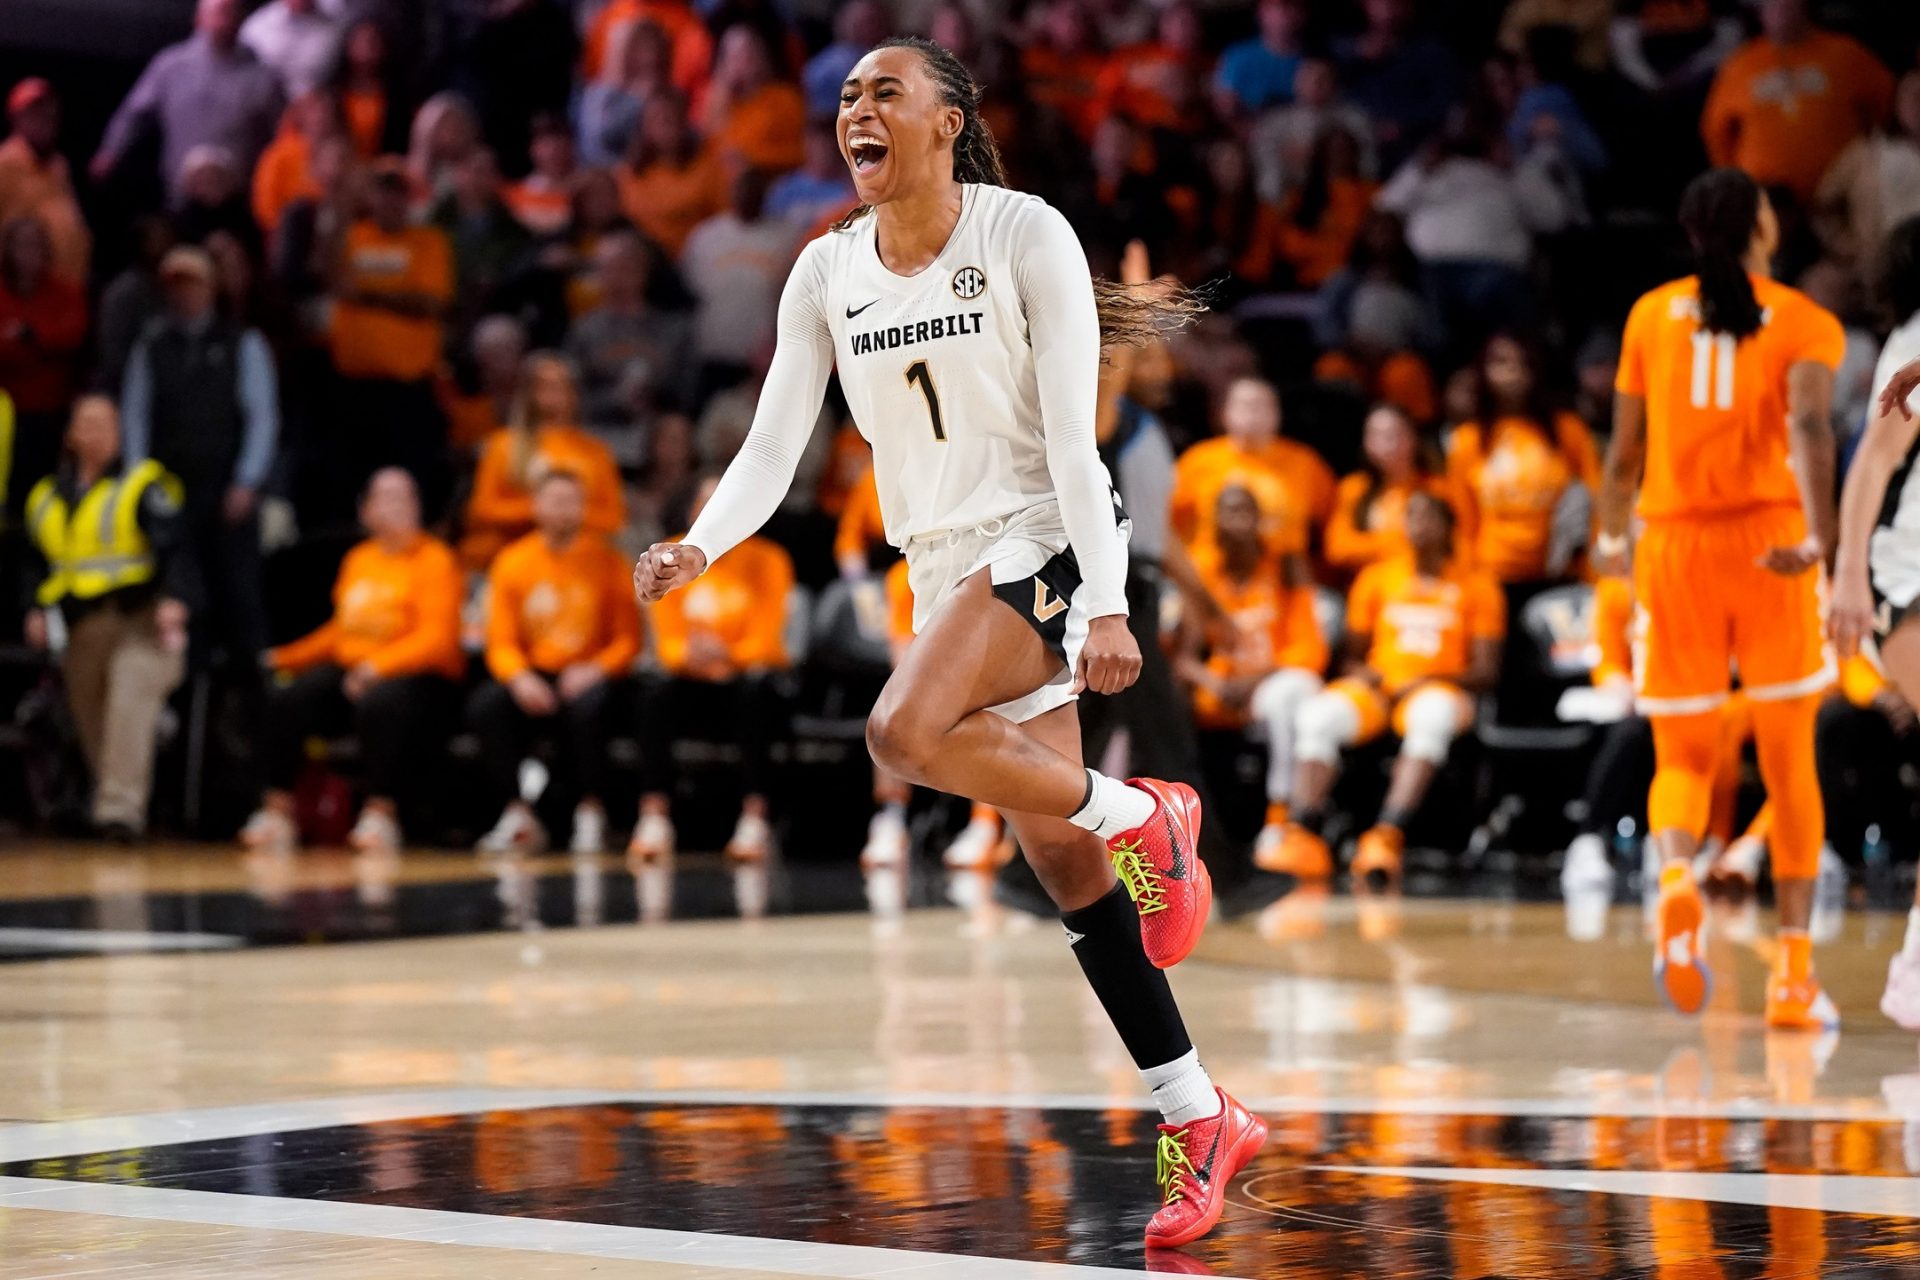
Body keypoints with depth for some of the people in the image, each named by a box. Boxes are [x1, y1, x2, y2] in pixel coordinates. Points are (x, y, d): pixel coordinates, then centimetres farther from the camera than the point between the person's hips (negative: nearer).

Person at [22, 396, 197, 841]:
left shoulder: (142, 487, 0)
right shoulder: (45, 499, 16)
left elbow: (174, 547, -9)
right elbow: (38, 566, 23)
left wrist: (175, 599, -25)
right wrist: (37, 611, 6)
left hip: (140, 621, -6)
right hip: (80, 629, 6)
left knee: (130, 703, -23)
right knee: (92, 722, 6)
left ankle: (121, 807, -30)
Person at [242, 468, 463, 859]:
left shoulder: (434, 558, -3)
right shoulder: (358, 559, 16)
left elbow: (436, 638, -12)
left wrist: (377, 667, -24)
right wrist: (287, 658, 15)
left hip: (417, 675, -6)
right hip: (349, 667, 6)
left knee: (378, 704, -38)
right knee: (285, 699, -18)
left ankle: (380, 813, -31)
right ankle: (278, 811, -15)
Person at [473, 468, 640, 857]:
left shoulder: (605, 559, 0)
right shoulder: (512, 562, 4)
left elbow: (628, 639, -2)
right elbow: (501, 642, 3)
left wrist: (596, 669, -21)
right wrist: (519, 678, -18)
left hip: (588, 677, -2)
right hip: (532, 676, 2)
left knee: (587, 706, -36)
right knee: (484, 706, -27)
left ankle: (591, 815, -20)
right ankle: (518, 817, -20)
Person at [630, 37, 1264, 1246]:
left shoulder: (1026, 236, -11)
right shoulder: (827, 273, 4)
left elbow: (1074, 438, -14)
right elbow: (772, 452, 1)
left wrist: (1107, 607, -21)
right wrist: (698, 546, -18)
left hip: (1045, 539, -6)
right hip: (942, 564, 6)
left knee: (906, 730, -31)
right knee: (1065, 868, 5)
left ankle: (1139, 813, -8)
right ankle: (1203, 1122, 12)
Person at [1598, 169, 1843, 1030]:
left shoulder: (1652, 314, 10)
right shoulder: (1805, 323, 3)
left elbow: (1625, 448, 12)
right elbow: (1808, 425, -15)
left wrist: (1611, 537, 29)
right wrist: (1818, 534, -28)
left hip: (1673, 541, 2)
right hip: (1769, 537, -2)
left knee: (1683, 755, 9)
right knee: (1789, 758, 9)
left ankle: (1675, 879, -25)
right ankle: (1794, 973, 6)